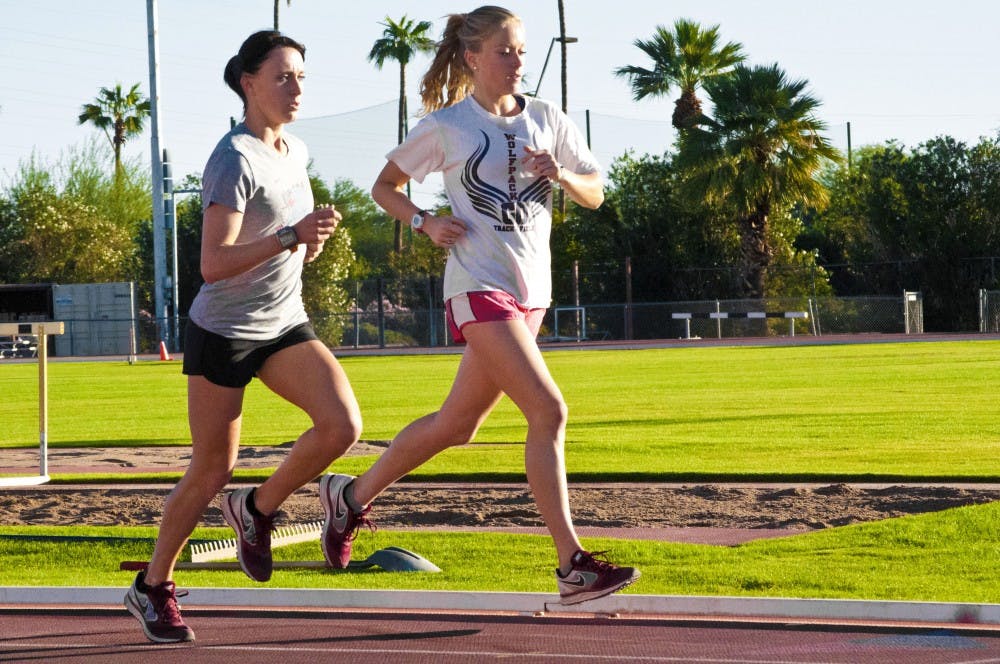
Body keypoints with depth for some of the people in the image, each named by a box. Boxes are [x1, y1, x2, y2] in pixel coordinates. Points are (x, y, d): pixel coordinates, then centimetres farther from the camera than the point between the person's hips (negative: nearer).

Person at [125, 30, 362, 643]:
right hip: (224, 333, -6)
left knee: (342, 425, -17)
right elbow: (214, 265, -27)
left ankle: (257, 509, 6)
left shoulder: (295, 152, 6)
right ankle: (153, 587, 22)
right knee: (212, 472, 2)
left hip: (286, 327, 6)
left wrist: (311, 237, 3)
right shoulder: (234, 160, -18)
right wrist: (289, 236, -37)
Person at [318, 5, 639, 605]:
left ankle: (352, 495, 35)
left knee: (457, 425, 15)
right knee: (548, 410, -20)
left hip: (531, 288, 6)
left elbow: (595, 195, 11)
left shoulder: (547, 120, 10)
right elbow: (385, 186, 9)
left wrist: (561, 175, -10)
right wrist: (426, 224, -8)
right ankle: (574, 567, -20)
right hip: (479, 287, -6)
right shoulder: (446, 126, -1)